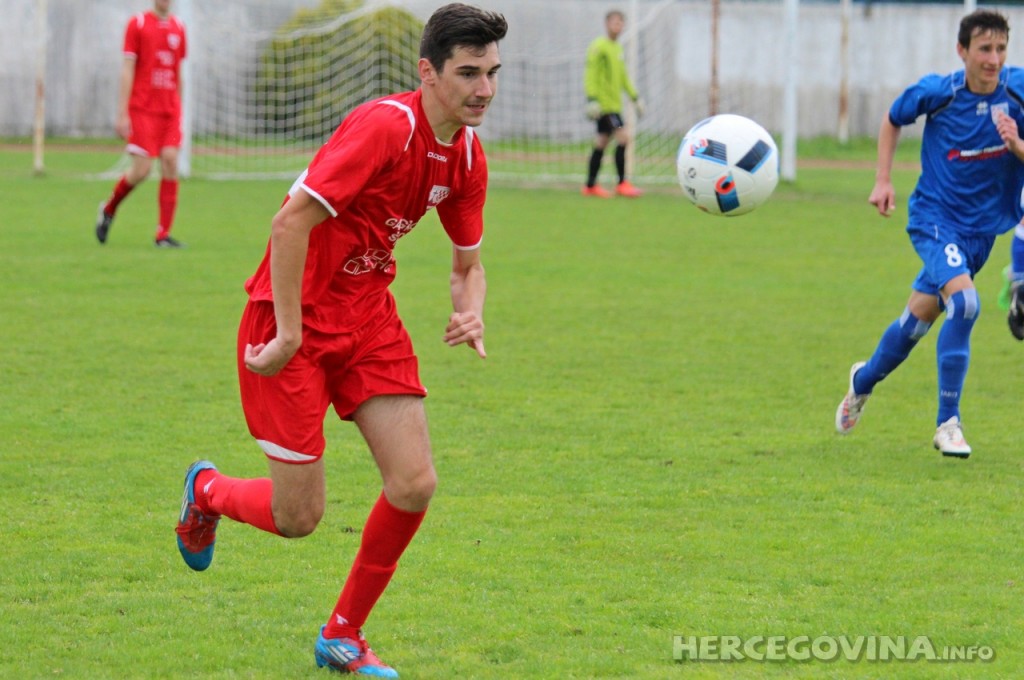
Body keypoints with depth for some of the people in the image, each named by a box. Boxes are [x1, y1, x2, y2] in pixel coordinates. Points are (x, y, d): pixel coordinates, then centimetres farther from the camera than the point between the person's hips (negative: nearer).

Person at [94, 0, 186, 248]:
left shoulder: (178, 28, 12)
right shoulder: (137, 24, -2)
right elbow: (127, 69, -5)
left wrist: (179, 111, 18)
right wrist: (122, 113, -10)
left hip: (170, 111, 4)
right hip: (142, 108, -4)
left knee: (170, 163, -8)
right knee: (141, 169, -9)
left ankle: (163, 235, -6)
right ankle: (108, 209, 20)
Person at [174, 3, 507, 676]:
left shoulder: (467, 155, 2)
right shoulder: (386, 125, -24)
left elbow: (468, 263, 14)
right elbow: (292, 221, -27)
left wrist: (471, 313, -8)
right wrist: (289, 333, -24)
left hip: (368, 317, 7)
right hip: (294, 318, -7)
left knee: (415, 485, -5)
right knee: (299, 516, -4)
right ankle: (208, 490, 31)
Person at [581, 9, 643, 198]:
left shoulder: (618, 48, 16)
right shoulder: (599, 46, -10)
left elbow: (623, 76, 25)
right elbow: (590, 74, -15)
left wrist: (635, 98, 23)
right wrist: (592, 99, -22)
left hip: (614, 103, 9)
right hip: (604, 103, -9)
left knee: (602, 142, 10)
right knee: (623, 136, -15)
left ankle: (590, 186, 14)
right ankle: (622, 183, -12)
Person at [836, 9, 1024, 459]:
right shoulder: (936, 93, -15)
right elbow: (892, 120, 5)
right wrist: (882, 180, 0)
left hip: (982, 226, 4)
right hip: (935, 218, -4)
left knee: (919, 316, 16)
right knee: (964, 302, -26)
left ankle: (864, 380, 44)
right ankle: (947, 423, -16)